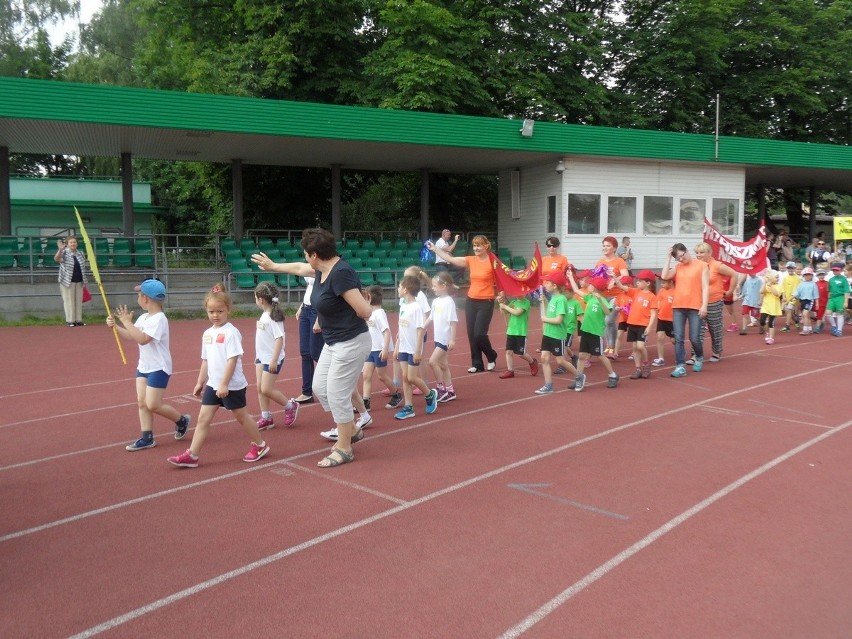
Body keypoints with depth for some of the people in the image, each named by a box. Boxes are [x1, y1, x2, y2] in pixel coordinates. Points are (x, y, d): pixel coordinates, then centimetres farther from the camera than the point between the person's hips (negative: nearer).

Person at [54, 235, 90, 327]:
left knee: (79, 301, 8)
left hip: (79, 281, 5)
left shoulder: (80, 254, 11)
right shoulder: (64, 253, -6)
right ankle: (70, 320, 3)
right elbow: (56, 259, -26)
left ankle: (78, 320, 14)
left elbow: (85, 267, 22)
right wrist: (60, 250, -43)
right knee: (69, 301, -2)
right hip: (68, 281, -5)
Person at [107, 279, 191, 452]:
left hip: (159, 368, -9)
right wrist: (115, 326, 3)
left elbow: (143, 339, -30)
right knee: (142, 403, 5)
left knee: (153, 405, -7)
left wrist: (127, 322, -27)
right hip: (144, 366, 9)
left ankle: (182, 420, 15)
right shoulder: (143, 318, 8)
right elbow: (131, 337, 15)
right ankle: (147, 438, 10)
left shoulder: (159, 319, -20)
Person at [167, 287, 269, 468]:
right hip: (213, 384, 7)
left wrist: (224, 384, -23)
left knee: (241, 416, 8)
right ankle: (191, 456, 8)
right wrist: (200, 382, 17)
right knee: (203, 418, 4)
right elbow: (206, 360, 16)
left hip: (232, 385, -7)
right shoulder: (207, 333, 8)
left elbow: (232, 359, -20)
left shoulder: (230, 332, -15)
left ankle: (259, 446, 27)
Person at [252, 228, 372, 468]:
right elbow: (299, 268, 27)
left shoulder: (340, 273, -25)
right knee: (320, 388, 16)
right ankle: (352, 431, 32)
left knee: (337, 395, -2)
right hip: (333, 343, 10)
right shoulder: (323, 269, 4)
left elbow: (365, 311, -26)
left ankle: (344, 449, 14)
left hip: (351, 343, -10)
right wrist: (272, 266, 39)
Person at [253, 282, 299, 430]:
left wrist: (274, 360, -26)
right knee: (260, 388, 8)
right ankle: (266, 418, 17)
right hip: (262, 357, 9)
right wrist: (257, 356, 22)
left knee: (266, 389, -8)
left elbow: (279, 339, -24)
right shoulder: (264, 315, 8)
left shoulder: (274, 317, -19)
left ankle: (290, 406, 12)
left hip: (272, 359, -9)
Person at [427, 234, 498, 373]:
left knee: (479, 333, -8)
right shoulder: (471, 260, 3)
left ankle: (492, 357, 18)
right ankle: (477, 364, 15)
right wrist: (434, 249, -4)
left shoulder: (493, 262, -10)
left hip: (486, 303, -5)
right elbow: (451, 259, 0)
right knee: (471, 334, 4)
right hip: (471, 301, 5)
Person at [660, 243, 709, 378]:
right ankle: (680, 366, 2)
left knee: (694, 338, -1)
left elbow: (705, 287, -4)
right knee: (678, 338, -1)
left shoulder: (702, 265, 1)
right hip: (678, 307, 4)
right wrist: (668, 258, 1)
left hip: (695, 307, -4)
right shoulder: (677, 267, 12)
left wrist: (704, 305, -12)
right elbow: (664, 276, -3)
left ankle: (699, 358, 28)